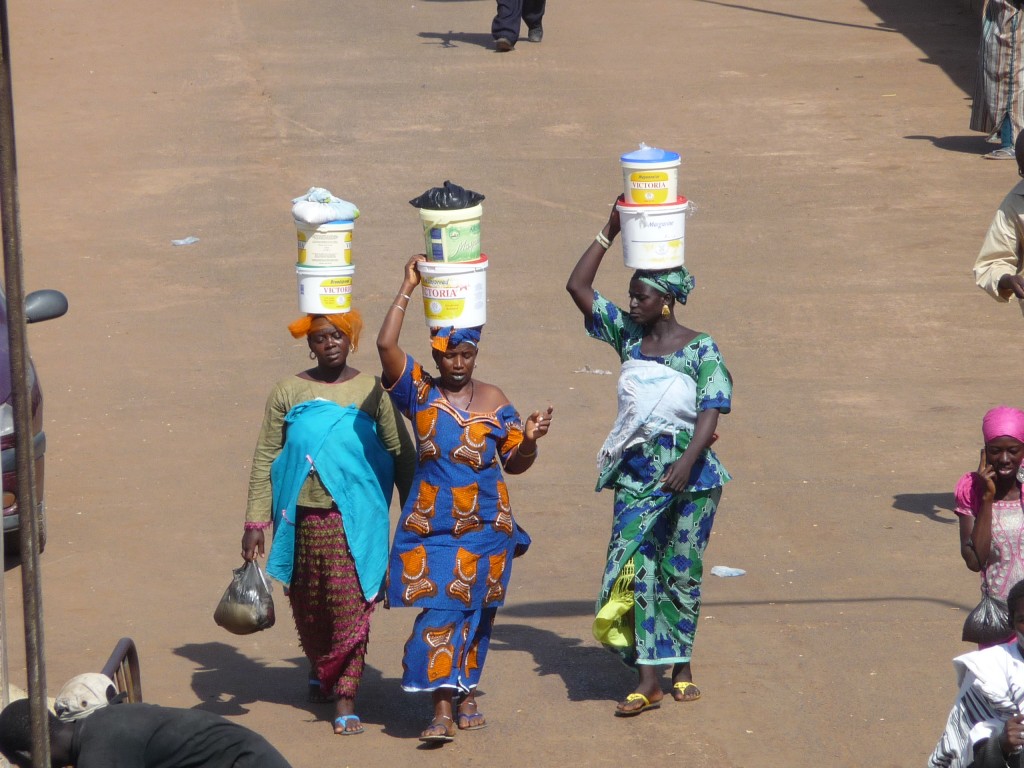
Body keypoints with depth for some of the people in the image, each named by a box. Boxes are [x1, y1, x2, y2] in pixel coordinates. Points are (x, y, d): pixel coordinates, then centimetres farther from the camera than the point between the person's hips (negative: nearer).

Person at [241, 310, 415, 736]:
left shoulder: (371, 391, 2)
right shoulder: (289, 392, 3)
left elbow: (401, 454, 6)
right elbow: (264, 459, 3)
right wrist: (255, 522, -2)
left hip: (354, 518, -1)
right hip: (302, 516, 2)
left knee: (350, 605, -8)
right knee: (307, 605, 13)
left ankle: (345, 698, -4)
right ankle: (319, 670, 40)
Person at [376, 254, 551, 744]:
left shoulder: (494, 402, 5)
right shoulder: (420, 392, 1)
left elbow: (515, 463, 10)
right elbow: (386, 345, -14)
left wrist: (529, 439, -12)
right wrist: (408, 289, -10)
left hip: (485, 527, 2)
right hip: (430, 525, -2)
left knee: (475, 613, 8)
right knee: (438, 612, -9)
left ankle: (467, 695, 23)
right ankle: (443, 710, -11)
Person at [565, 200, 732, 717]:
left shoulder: (700, 349, -7)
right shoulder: (627, 335, 5)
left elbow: (712, 410, -15)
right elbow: (577, 286, 4)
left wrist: (687, 461, -29)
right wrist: (610, 232, 0)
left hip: (689, 475, -3)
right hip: (637, 474, 3)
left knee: (681, 571, 6)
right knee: (634, 566, -7)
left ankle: (681, 666, 23)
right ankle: (648, 679, -7)